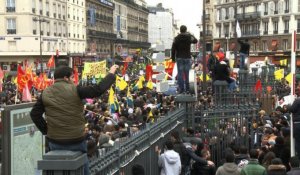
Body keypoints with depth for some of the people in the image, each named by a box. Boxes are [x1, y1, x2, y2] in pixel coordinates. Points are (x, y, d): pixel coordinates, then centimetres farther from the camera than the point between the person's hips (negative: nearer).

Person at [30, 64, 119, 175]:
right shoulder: (75, 90, -12)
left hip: (54, 141, 3)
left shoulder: (45, 94, 1)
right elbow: (98, 89, -13)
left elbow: (34, 114, 3)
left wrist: (45, 130, 10)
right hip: (76, 140, -3)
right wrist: (111, 74, 0)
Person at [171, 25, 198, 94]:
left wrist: (173, 57, 5)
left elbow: (173, 49, -3)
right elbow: (195, 41, 19)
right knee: (187, 73, 9)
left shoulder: (176, 38, -4)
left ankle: (181, 89, -5)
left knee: (180, 73, -1)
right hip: (187, 57, 1)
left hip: (179, 58, -1)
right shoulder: (189, 37, -2)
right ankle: (187, 88, 9)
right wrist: (191, 35, 32)